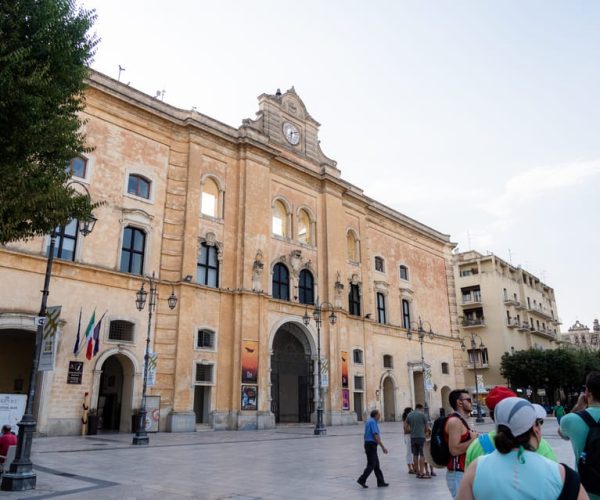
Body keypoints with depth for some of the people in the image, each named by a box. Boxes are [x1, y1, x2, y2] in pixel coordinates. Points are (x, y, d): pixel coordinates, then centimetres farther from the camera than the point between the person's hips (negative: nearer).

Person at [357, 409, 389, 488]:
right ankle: (362, 480, -4)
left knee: (376, 464, 10)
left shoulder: (369, 421, 16)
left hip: (368, 444, 10)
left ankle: (381, 482, 13)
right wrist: (383, 447, -18)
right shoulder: (373, 422, -13)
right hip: (371, 445, -10)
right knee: (371, 465, -5)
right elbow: (376, 436, -20)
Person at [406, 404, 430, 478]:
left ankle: (417, 472, 17)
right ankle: (422, 473, -5)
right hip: (421, 437, -4)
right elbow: (427, 427, -1)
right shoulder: (423, 414, -4)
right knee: (422, 455, -2)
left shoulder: (409, 415, 8)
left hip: (413, 437, 4)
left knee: (415, 455, 11)